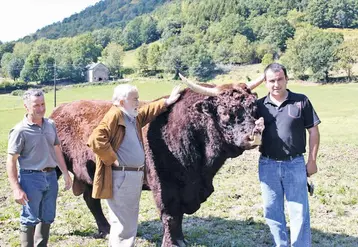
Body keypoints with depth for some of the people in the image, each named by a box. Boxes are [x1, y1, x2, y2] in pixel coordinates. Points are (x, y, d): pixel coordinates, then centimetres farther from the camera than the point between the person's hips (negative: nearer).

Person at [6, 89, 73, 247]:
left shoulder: (51, 125, 5)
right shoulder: (20, 130, -12)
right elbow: (11, 161, -12)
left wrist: (65, 174, 15)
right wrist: (16, 189, -17)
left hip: (51, 176, 6)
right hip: (31, 178, -6)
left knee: (47, 218, 16)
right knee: (30, 219, 3)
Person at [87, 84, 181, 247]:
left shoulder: (134, 117, 14)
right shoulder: (114, 115, -14)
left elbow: (149, 111, 36)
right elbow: (96, 140, -26)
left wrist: (167, 102, 36)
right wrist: (113, 159, -20)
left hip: (134, 177, 10)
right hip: (119, 178, -10)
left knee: (129, 222, 18)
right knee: (123, 225, -4)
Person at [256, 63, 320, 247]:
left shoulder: (301, 101, -2)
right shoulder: (259, 106, 3)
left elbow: (313, 131, 1)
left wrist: (312, 160, -2)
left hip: (295, 164, -2)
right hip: (267, 165, 2)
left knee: (299, 212, 4)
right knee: (272, 212, 11)